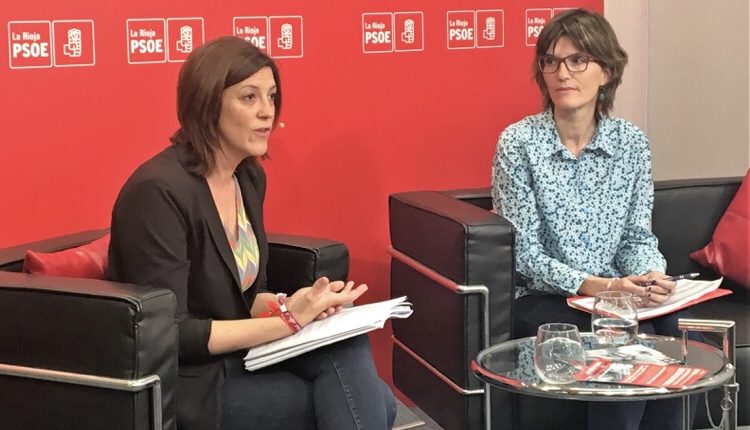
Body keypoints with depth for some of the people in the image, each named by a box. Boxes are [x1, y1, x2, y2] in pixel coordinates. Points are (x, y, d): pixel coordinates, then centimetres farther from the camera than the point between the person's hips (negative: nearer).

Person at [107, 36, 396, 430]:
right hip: (179, 382, -7)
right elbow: (169, 334, -22)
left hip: (237, 357, 7)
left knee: (348, 346, -18)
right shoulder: (160, 191, -20)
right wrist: (288, 321, -21)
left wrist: (290, 305, -8)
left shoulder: (250, 177, 5)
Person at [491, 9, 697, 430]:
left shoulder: (632, 142, 3)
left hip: (614, 294, 4)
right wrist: (594, 285, -24)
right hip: (540, 300, -3)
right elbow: (524, 253, -11)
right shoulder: (518, 141, -8)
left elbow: (638, 236, 5)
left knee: (667, 329, -28)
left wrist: (652, 276, -17)